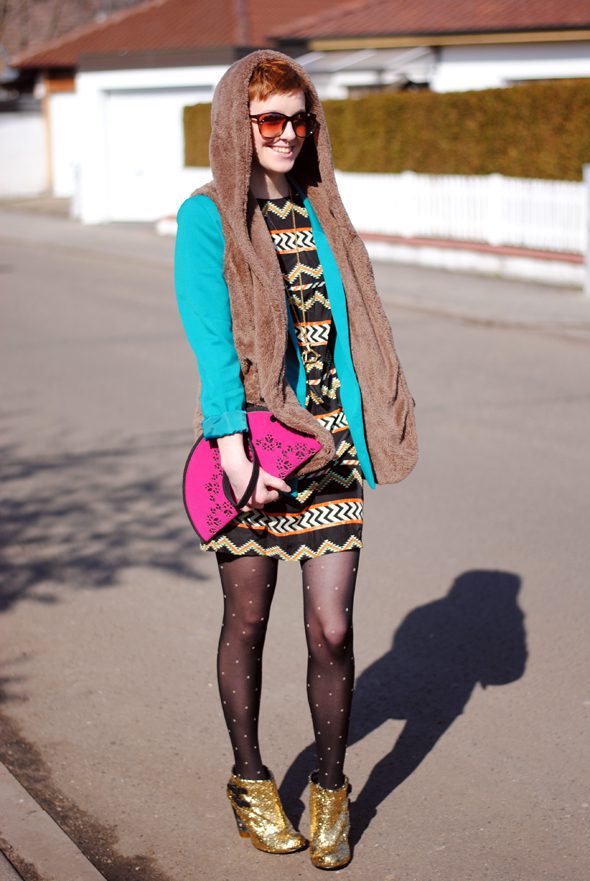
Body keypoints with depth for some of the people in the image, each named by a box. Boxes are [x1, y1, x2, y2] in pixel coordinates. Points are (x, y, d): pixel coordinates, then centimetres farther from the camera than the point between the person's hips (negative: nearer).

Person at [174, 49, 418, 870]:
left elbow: (351, 325, 12)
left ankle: (330, 789, 20)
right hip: (251, 446, -3)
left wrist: (361, 430, 3)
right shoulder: (206, 218, -4)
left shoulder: (322, 214, 10)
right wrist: (232, 448, -20)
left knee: (332, 630, 1)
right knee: (247, 620, 10)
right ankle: (250, 779, 30)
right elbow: (210, 338, -12)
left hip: (329, 446, 3)